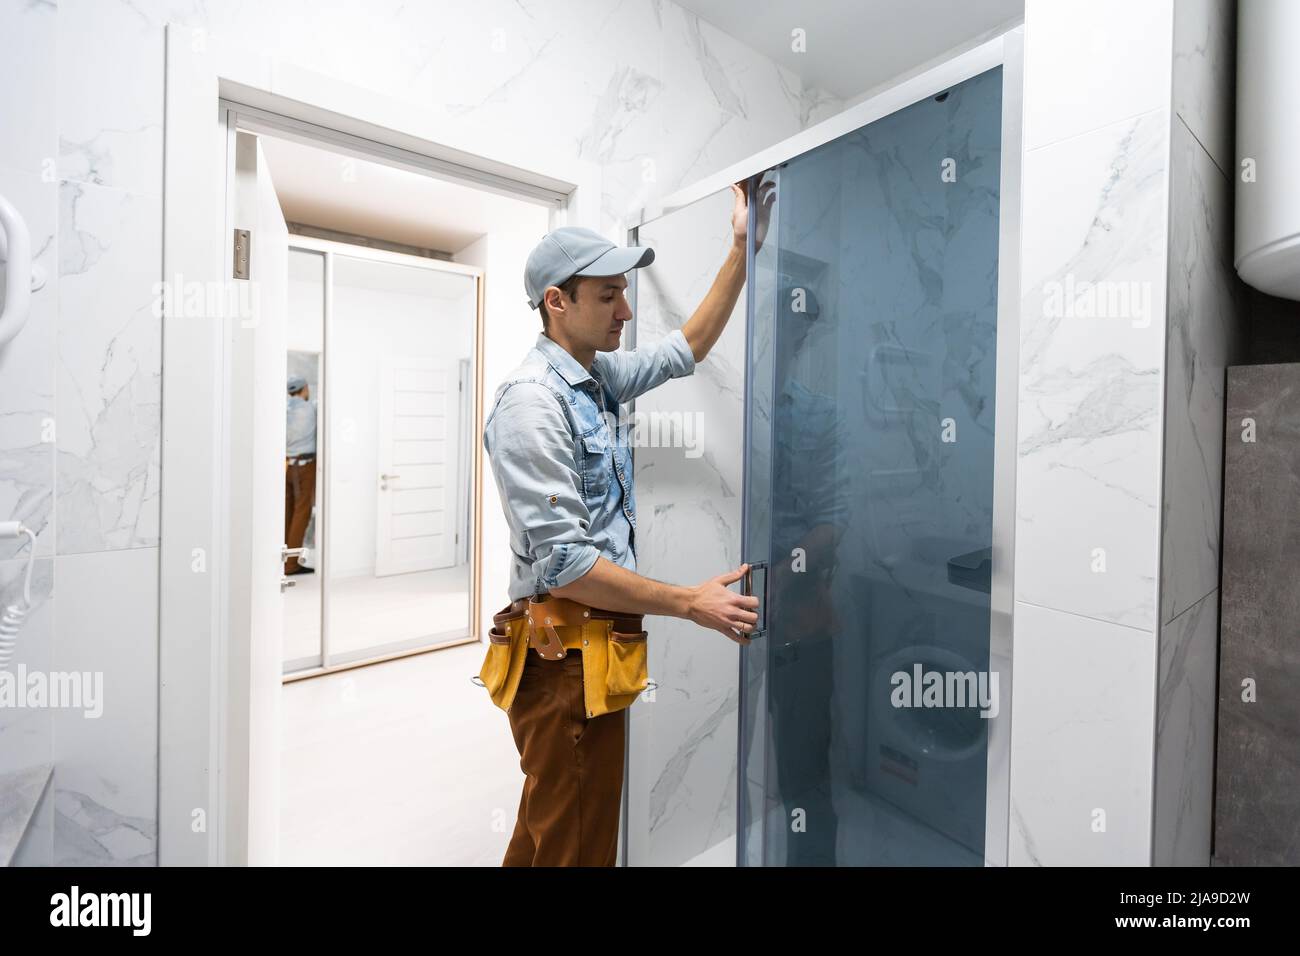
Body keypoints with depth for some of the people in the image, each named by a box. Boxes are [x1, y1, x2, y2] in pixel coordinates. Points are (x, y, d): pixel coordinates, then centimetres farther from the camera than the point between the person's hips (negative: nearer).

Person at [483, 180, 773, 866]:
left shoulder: (598, 374, 8)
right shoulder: (532, 400, -19)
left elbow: (688, 347, 21)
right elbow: (563, 565, -24)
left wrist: (742, 249, 16)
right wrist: (691, 603, -20)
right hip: (566, 651, -9)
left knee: (547, 829, 27)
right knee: (576, 847, 9)